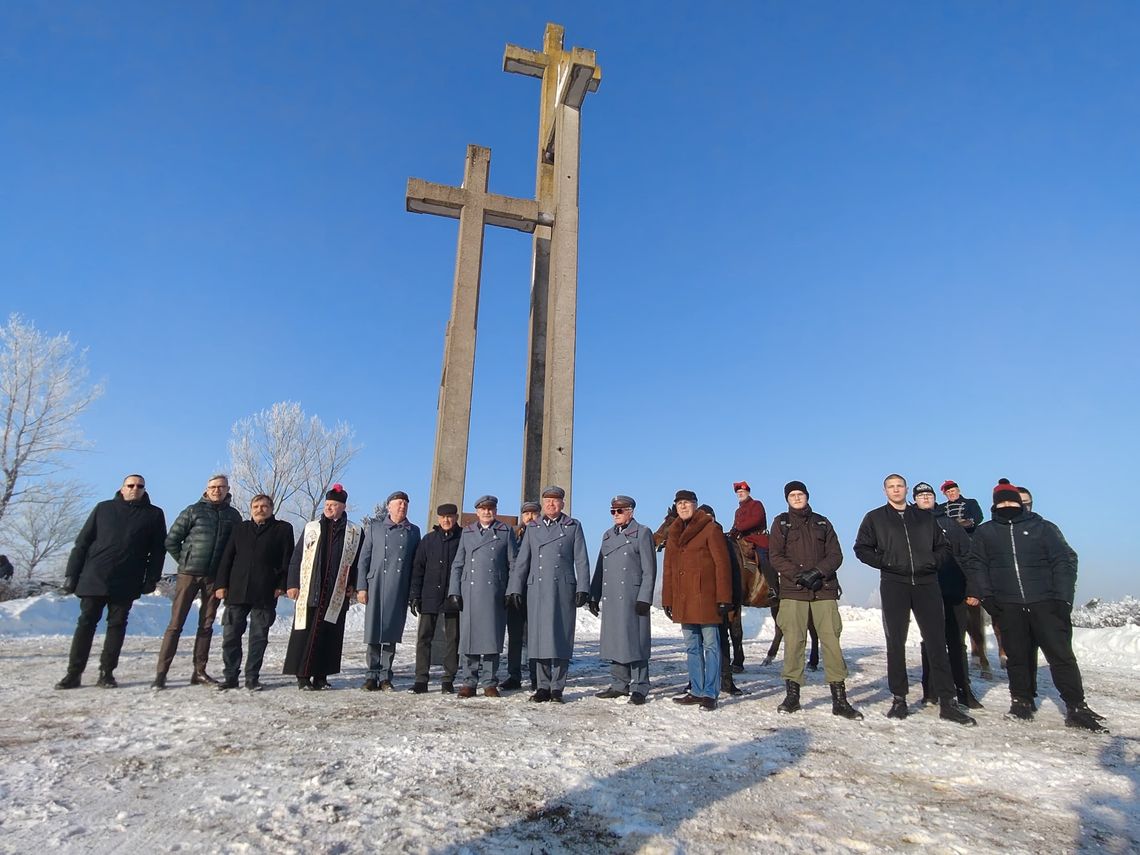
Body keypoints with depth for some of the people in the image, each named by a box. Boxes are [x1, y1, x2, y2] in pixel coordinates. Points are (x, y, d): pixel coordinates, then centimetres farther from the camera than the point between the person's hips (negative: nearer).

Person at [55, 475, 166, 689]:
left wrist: (151, 579, -3)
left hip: (126, 583, 0)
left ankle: (107, 673, 12)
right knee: (86, 624, 4)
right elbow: (82, 542, 9)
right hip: (94, 579, 1)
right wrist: (71, 574, 2)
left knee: (117, 625, 3)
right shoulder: (104, 508, 9)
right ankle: (74, 673, 13)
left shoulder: (154, 514, 7)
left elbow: (158, 550, 5)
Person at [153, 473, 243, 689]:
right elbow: (171, 540, 3)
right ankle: (161, 672, 5)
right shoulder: (194, 511, 1)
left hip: (215, 577, 3)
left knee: (206, 625, 8)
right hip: (189, 574, -2)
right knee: (176, 624, -1)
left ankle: (199, 672, 16)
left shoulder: (233, 515, 8)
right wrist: (184, 561, 1)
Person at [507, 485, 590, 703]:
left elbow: (581, 560, 4)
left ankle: (557, 687, 9)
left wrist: (582, 588, -5)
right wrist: (515, 589, 5)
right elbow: (521, 560, 12)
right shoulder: (532, 528, 14)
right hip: (537, 589, 2)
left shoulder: (573, 527, 8)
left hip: (563, 589, -2)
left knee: (561, 636, -1)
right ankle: (543, 687, 14)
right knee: (539, 636, 3)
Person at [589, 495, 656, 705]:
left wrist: (644, 598, -14)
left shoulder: (642, 533, -1)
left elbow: (649, 569, -6)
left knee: (635, 641, -3)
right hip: (610, 598, 6)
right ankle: (619, 685, 21)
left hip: (633, 598, -6)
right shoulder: (608, 535, 18)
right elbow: (600, 568, 18)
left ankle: (639, 688, 6)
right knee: (614, 641, 10)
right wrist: (594, 596, 13)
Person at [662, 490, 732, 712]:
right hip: (683, 600, 7)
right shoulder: (674, 533, 16)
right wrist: (667, 599, 13)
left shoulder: (710, 529, -3)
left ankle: (710, 694, 8)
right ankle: (696, 691, 21)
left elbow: (722, 564, -9)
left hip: (705, 599, -6)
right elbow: (668, 569, 17)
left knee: (710, 646, 1)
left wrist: (723, 598, -14)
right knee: (692, 648, 12)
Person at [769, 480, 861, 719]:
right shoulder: (781, 523, 11)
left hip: (824, 590, 1)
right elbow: (776, 557, 3)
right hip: (792, 591, -1)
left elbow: (836, 555, 8)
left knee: (831, 640, -4)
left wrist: (817, 572, -10)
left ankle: (840, 699, 1)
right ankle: (792, 695, 5)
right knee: (793, 641, -5)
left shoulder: (822, 523, 16)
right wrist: (798, 574, -11)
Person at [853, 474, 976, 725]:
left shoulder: (924, 517, 16)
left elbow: (943, 546, 19)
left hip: (926, 583, 2)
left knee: (937, 642, 0)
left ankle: (948, 702, 6)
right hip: (893, 584, -1)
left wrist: (933, 561, 1)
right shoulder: (875, 518, 9)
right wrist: (885, 562, -6)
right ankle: (898, 699, 9)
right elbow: (861, 549, 7)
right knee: (895, 643, 2)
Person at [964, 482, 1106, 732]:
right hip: (1007, 607, 1)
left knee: (1061, 654, 0)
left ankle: (1077, 708, 9)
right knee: (1016, 657, 8)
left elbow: (1065, 560, 3)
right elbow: (976, 565, 8)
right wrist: (984, 594, -4)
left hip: (1045, 603, -1)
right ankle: (1021, 702, 19)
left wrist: (1063, 598, -6)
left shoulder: (1043, 528, 7)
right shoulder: (985, 532, 11)